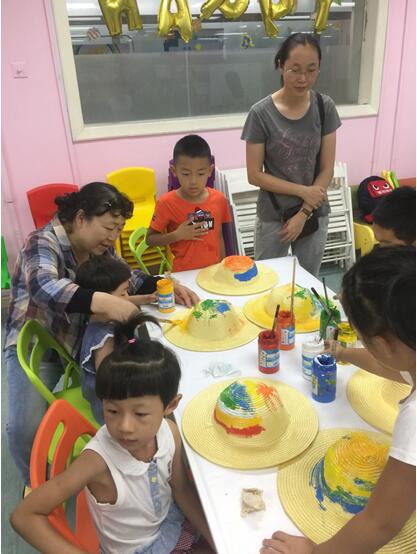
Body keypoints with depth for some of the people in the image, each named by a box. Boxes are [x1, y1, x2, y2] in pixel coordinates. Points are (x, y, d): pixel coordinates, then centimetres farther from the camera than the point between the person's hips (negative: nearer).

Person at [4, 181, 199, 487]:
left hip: (83, 339, 6)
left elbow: (126, 277, 9)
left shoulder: (99, 247, -2)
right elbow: (45, 288, -40)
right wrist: (103, 301, -55)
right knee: (25, 428, -20)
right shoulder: (43, 242, -21)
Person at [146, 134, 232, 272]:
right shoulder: (167, 203, -10)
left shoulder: (219, 199, -1)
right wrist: (177, 235, -16)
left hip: (214, 271, 2)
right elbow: (150, 239, -3)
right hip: (184, 274, -2)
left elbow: (218, 236, 8)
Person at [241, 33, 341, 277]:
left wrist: (303, 214, -11)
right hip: (273, 216, -2)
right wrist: (303, 191, -16)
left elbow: (327, 170, -4)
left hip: (315, 215, 3)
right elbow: (255, 175, -11)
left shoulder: (325, 107, -5)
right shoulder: (261, 113, -13)